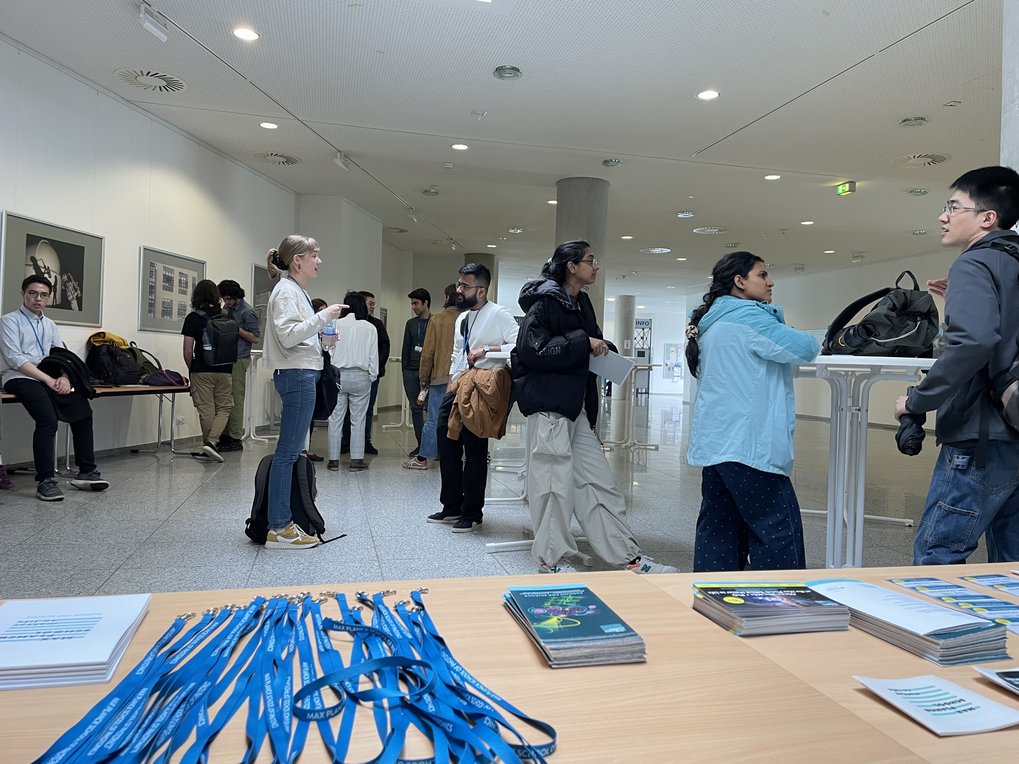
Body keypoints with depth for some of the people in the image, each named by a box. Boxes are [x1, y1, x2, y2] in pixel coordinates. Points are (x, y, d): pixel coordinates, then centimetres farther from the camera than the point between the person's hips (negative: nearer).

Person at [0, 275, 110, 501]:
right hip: (19, 378, -6)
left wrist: (64, 377, -10)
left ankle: (86, 472, -9)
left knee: (82, 410, -14)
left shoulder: (49, 325, 19)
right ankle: (45, 481, -27)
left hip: (47, 379, 6)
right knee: (48, 419, -30)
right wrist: (49, 380, -20)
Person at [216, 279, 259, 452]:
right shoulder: (227, 309, 15)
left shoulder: (248, 312, -8)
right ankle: (225, 436, 15)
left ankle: (235, 439, 0)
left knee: (236, 400, -5)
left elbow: (255, 338, -10)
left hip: (239, 360, -8)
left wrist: (237, 328, -19)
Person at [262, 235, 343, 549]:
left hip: (303, 374, 10)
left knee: (293, 451, 10)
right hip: (296, 375, -10)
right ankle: (279, 529, -3)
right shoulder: (286, 290, -9)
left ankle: (284, 521, 15)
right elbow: (288, 335, -21)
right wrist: (323, 316, -18)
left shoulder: (298, 291, 21)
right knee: (288, 452, -8)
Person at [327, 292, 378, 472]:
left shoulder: (336, 325, -2)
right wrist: (372, 376, 12)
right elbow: (374, 356, 2)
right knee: (358, 420, 4)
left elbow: (329, 351, -2)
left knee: (336, 418, 6)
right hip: (360, 377, 0)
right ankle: (356, 460, 6)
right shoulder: (370, 328, 0)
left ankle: (333, 459, 11)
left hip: (338, 375, 0)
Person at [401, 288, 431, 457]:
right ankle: (421, 444, 11)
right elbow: (406, 348, 16)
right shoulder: (411, 323, 14)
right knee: (416, 408, 5)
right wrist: (404, 369, 8)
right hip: (411, 372, 5)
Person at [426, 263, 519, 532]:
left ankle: (473, 512, 15)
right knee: (447, 443, 10)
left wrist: (487, 349, -21)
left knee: (475, 451, -1)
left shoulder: (498, 315, -10)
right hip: (459, 387, 8)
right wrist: (452, 381, 13)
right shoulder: (461, 319, 16)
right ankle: (452, 507, 25)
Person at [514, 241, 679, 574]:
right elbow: (532, 351, -18)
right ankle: (550, 559, 16)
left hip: (576, 406, 9)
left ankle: (628, 557, 16)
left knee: (600, 483, 10)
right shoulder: (545, 302, -9)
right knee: (554, 484, 0)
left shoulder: (581, 304, 16)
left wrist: (602, 348, 4)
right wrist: (583, 343, -16)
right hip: (548, 404, -8)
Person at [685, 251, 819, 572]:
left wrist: (777, 327, 13)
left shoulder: (711, 321, 18)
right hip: (746, 443, -10)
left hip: (714, 442, 10)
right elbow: (804, 348, -12)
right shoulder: (746, 316, -11)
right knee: (777, 528, -2)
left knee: (719, 526, 11)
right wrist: (795, 335, 10)